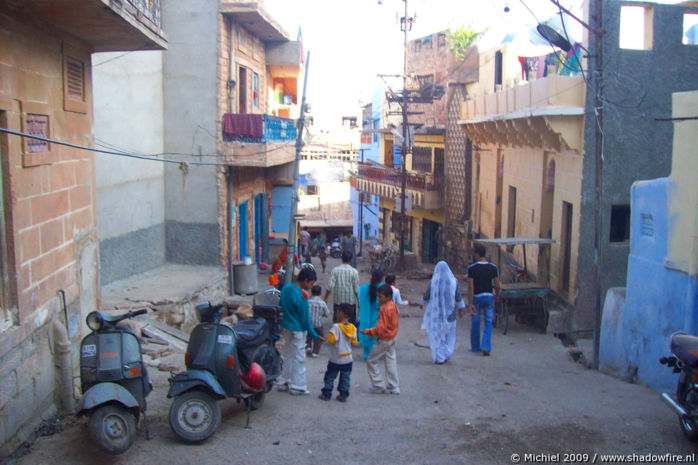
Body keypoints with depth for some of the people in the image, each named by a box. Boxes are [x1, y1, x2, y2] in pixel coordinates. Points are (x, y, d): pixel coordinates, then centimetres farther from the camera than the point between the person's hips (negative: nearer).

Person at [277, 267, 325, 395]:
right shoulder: (301, 297, -23)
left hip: (286, 327, 8)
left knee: (288, 356, 18)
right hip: (297, 330, -8)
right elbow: (305, 318, -17)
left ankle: (283, 383, 27)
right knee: (298, 358, 4)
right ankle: (297, 387, 11)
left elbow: (280, 307, 9)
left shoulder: (286, 287, -1)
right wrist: (315, 335, -8)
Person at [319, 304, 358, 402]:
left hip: (335, 359, -4)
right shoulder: (353, 328, -3)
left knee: (329, 377, 10)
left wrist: (328, 336, 0)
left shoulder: (336, 327, -20)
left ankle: (326, 394, 16)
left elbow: (331, 340, -20)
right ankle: (343, 395, 15)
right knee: (345, 378, 12)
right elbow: (354, 342, 4)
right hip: (348, 359, 4)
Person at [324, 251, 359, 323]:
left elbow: (330, 286, -9)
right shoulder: (354, 271, -8)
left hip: (337, 301, 1)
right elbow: (356, 289, -7)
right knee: (352, 321, 9)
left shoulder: (335, 270, -6)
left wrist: (325, 298, 1)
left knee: (336, 320, 12)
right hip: (351, 301, -1)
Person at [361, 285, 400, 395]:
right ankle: (394, 386, 20)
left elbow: (380, 328, -27)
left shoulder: (384, 309, -24)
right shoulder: (393, 306, 4)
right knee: (391, 360, 15)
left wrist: (368, 331, -22)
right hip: (393, 338, 9)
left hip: (384, 339, -9)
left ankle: (379, 386, 8)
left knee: (371, 361, 4)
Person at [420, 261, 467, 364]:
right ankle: (446, 353, 5)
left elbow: (426, 296, 2)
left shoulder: (433, 282, -8)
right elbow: (458, 298, 0)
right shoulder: (454, 282, -5)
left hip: (436, 312, -1)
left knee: (437, 335, 10)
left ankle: (439, 358, 10)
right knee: (449, 335, 19)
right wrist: (461, 309, 13)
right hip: (449, 312, 1)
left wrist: (423, 303, 22)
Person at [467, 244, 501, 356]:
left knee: (475, 323, 12)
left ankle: (475, 347, 24)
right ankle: (486, 347, -4)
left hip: (477, 297, -1)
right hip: (489, 296, 1)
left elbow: (471, 287, -14)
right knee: (488, 323, 8)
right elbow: (497, 286, -1)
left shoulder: (472, 268, -11)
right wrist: (497, 295, 19)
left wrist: (470, 303, -12)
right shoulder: (493, 267, -4)